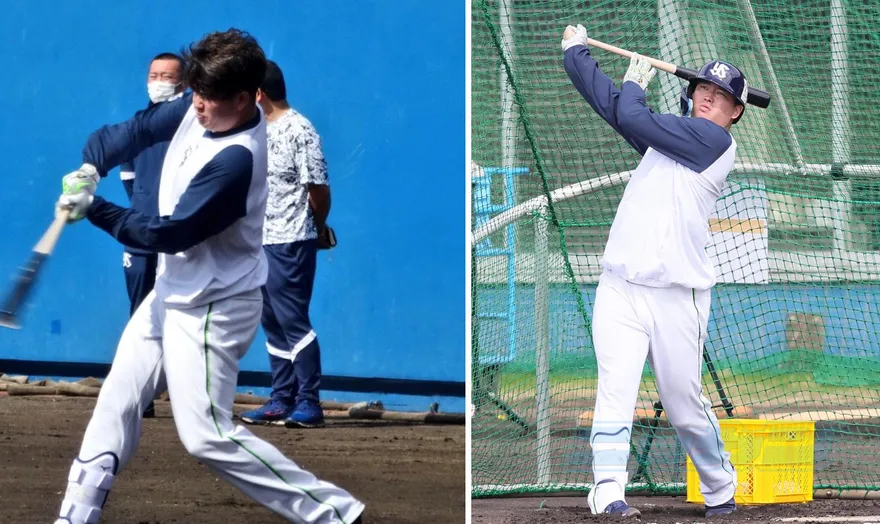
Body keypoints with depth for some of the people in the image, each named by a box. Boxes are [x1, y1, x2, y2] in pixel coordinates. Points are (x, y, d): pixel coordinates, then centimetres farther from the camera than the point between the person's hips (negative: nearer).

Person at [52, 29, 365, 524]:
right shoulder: (204, 108, -6)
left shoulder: (236, 160, -30)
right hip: (174, 291, 9)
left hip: (212, 308, -9)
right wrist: (91, 167, -16)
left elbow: (170, 234, -26)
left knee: (209, 436, -9)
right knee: (117, 400, 13)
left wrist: (94, 209, -20)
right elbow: (140, 129, 2)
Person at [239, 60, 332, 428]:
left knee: (293, 321, -9)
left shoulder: (300, 131, -13)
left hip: (290, 244, -9)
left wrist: (317, 229, 1)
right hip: (260, 242, 9)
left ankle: (309, 403, -7)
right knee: (272, 323, 11)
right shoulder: (263, 131, 13)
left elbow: (318, 188, -12)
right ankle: (281, 400, 16)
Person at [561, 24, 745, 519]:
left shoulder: (715, 140, -5)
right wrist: (576, 51, 23)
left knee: (686, 406, 1)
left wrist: (636, 82, 11)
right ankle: (608, 492, -22)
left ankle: (721, 492, 21)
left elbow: (631, 117, -9)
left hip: (677, 296, -5)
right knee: (616, 388, -13)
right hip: (620, 290, 5)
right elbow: (612, 105, 24)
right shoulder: (673, 135, 18)